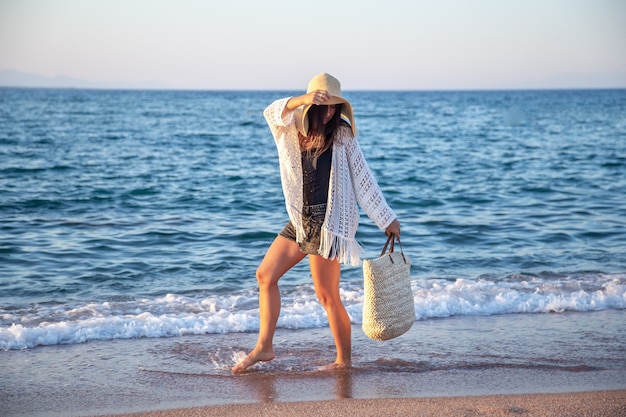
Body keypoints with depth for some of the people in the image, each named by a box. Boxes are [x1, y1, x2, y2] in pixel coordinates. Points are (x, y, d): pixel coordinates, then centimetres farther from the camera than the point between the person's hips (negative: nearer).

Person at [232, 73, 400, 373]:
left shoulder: (341, 134, -5)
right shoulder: (293, 130, 4)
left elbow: (363, 177, -1)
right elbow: (273, 112, -18)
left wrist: (387, 218, -1)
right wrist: (303, 100, -38)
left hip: (328, 223, -5)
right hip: (300, 220, 6)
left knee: (327, 296, -2)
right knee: (265, 275, 5)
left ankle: (344, 360, 12)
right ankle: (264, 347, 12)